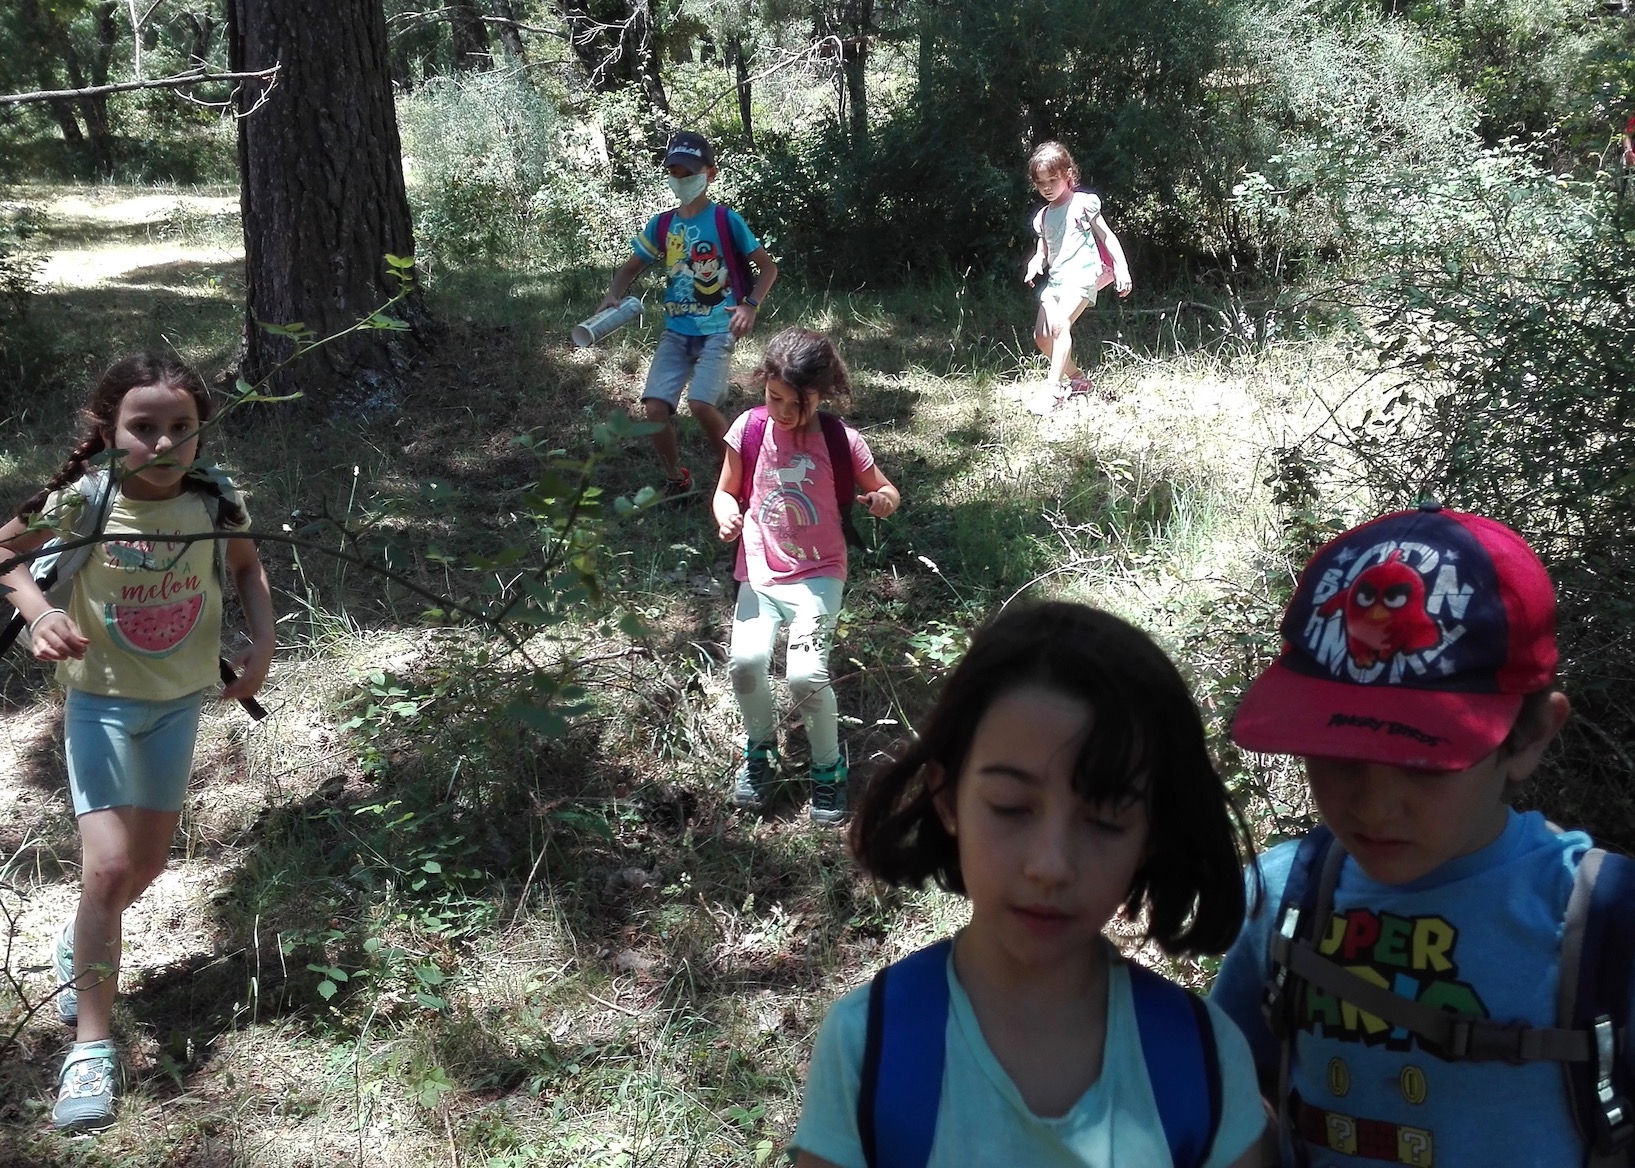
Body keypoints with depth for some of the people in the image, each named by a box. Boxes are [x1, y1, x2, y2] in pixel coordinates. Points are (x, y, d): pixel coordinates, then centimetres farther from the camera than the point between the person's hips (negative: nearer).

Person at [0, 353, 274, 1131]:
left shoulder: (215, 505, -14)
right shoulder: (78, 503, -21)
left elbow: (248, 568, 7)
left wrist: (262, 643, -6)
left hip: (180, 702, 4)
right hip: (101, 701, -3)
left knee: (148, 863, 15)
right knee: (108, 869, -14)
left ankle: (79, 947, 47)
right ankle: (92, 1046, -2)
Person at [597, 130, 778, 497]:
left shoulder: (726, 220, -4)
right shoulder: (661, 225, 8)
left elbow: (768, 267, 1)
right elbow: (631, 267, 19)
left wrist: (750, 306, -15)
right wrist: (612, 296, -1)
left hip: (717, 331, -4)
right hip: (675, 331, 4)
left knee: (701, 404, -23)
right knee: (655, 407, -11)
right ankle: (676, 478, 14)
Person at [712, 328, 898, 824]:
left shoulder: (840, 441, -8)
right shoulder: (749, 429, -5)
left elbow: (886, 491, 5)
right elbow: (726, 490, 8)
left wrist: (884, 499, -19)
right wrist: (726, 513, -15)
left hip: (818, 574, -2)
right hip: (760, 572, 2)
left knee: (806, 673, -22)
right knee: (746, 660, -22)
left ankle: (828, 766, 7)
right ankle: (760, 747, 9)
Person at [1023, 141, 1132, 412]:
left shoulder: (1083, 204, -2)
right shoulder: (1042, 217, 14)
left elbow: (1107, 237, 1)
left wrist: (1122, 269, -7)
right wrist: (1035, 263, -3)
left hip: (1082, 274, -7)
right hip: (1055, 278, 7)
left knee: (1060, 324, -27)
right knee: (1041, 335, 2)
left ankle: (1053, 385, -31)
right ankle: (1078, 379, 17)